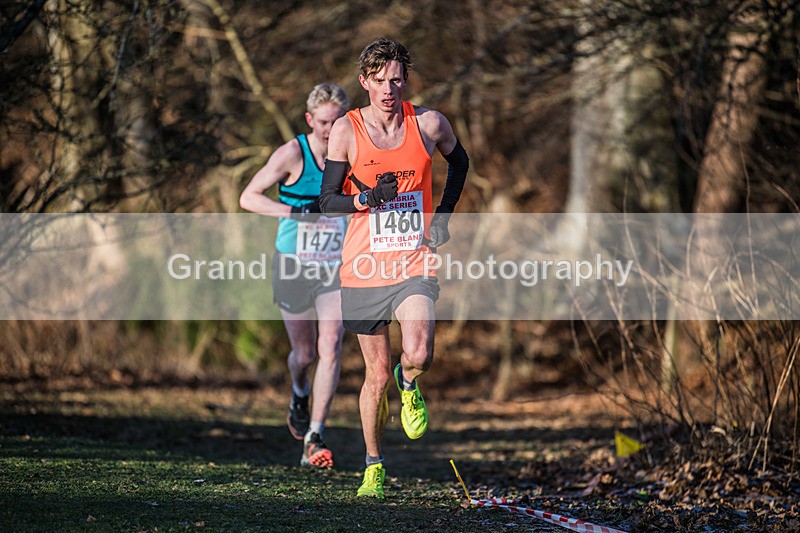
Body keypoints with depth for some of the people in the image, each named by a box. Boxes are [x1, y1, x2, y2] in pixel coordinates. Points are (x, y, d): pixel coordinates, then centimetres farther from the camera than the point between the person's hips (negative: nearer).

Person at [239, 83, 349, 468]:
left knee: (330, 350, -14)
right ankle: (300, 396, 45)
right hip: (293, 266, -1)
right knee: (304, 354, 8)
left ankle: (313, 441, -12)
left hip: (336, 268, 1)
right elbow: (248, 197, -12)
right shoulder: (292, 154, -11)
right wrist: (296, 211, -23)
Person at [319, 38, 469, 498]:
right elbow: (328, 200, -1)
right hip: (365, 266, 0)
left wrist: (443, 215, 9)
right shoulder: (346, 130, -4)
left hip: (415, 264, 0)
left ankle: (409, 385, 15)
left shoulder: (429, 124, -1)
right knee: (378, 372, 5)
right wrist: (369, 197, -20)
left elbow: (459, 161, 20)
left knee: (418, 355, -23)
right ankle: (374, 466, 24)